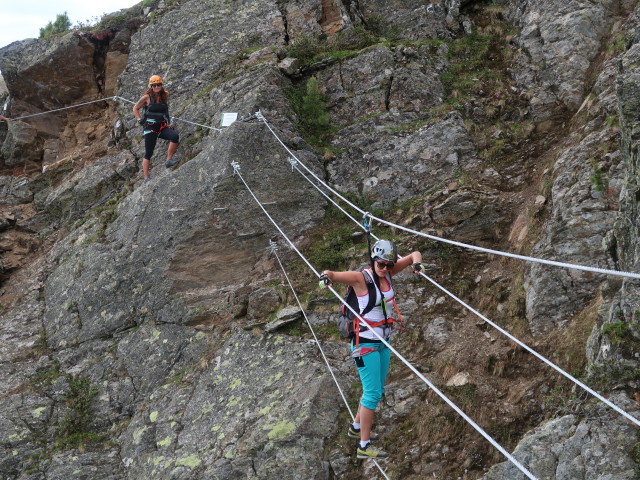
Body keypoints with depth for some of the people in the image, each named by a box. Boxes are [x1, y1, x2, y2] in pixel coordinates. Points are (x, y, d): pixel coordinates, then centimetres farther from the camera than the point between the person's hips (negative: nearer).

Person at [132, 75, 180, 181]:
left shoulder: (165, 95, 3)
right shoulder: (147, 97, -5)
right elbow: (135, 108, 9)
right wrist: (140, 120, -2)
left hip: (163, 126, 3)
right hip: (150, 128, -3)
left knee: (175, 136, -28)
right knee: (148, 153, 0)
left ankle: (169, 160, -17)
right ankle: (146, 178, 6)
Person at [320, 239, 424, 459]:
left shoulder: (388, 273, 1)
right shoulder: (360, 278, -17)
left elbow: (414, 255, 8)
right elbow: (330, 274, -26)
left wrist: (417, 262, -15)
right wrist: (326, 276, -50)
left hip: (382, 341, 8)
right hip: (365, 342, -8)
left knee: (377, 390, 19)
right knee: (372, 393, -10)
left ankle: (357, 427, 39)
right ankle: (364, 446, -5)